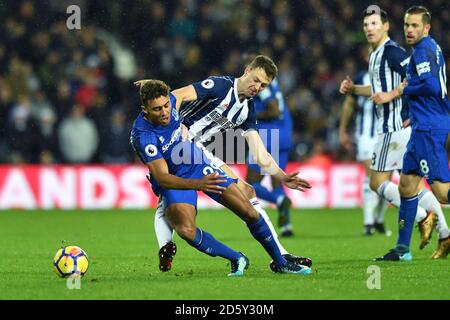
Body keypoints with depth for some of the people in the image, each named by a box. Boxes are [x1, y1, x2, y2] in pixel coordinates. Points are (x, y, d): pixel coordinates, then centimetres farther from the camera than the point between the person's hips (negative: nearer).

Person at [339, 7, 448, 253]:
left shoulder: (392, 52, -12)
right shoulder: (376, 55, 18)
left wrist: (390, 95, -23)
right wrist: (354, 89, 21)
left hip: (395, 126, -10)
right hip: (391, 126, 10)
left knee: (377, 182, -6)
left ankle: (422, 217, -5)